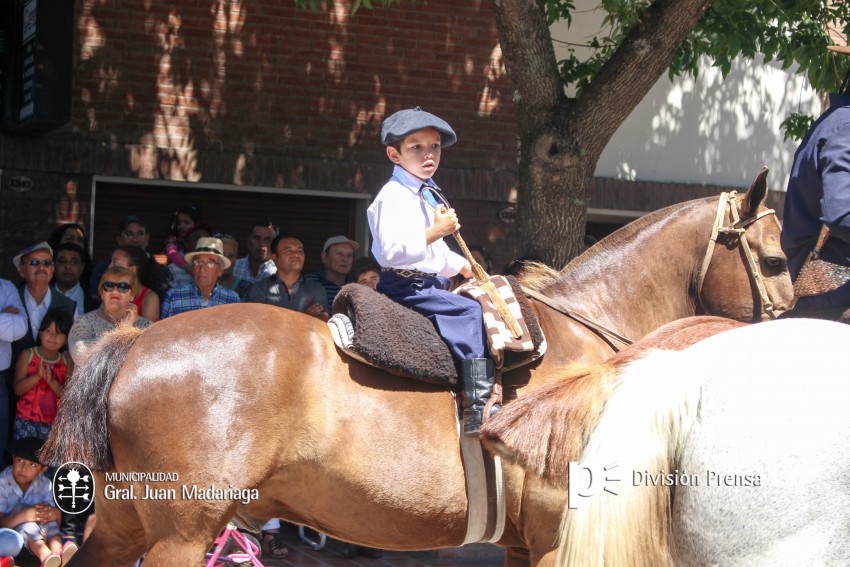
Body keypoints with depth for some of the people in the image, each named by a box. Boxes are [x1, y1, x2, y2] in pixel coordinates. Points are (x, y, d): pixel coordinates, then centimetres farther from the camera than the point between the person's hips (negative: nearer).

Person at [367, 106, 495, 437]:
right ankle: (477, 407, -27)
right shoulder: (394, 196, -14)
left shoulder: (426, 195, 19)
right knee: (469, 311, -22)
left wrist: (463, 267, 28)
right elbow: (391, 250, -28)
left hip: (429, 283, 11)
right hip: (404, 286, -11)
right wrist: (434, 232, -29)